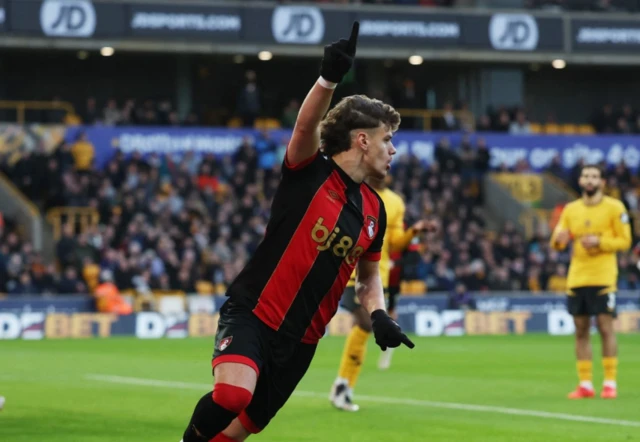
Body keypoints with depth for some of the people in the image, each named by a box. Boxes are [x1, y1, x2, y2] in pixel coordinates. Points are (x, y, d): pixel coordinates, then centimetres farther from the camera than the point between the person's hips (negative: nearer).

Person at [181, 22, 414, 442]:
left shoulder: (374, 210, 10)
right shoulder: (310, 172, -7)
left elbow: (369, 274, 24)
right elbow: (307, 126, -28)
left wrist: (379, 316, 3)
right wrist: (329, 78, -46)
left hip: (299, 339, 6)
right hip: (251, 312, -6)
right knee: (232, 395, -32)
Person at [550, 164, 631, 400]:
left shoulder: (614, 207, -1)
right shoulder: (571, 209, 11)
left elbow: (624, 240, -4)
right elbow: (557, 242, 10)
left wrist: (599, 241, -18)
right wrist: (559, 239, -15)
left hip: (603, 278, -4)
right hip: (576, 278, 4)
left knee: (606, 329, -6)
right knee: (581, 331, 5)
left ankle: (610, 383, 0)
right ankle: (585, 384, 10)